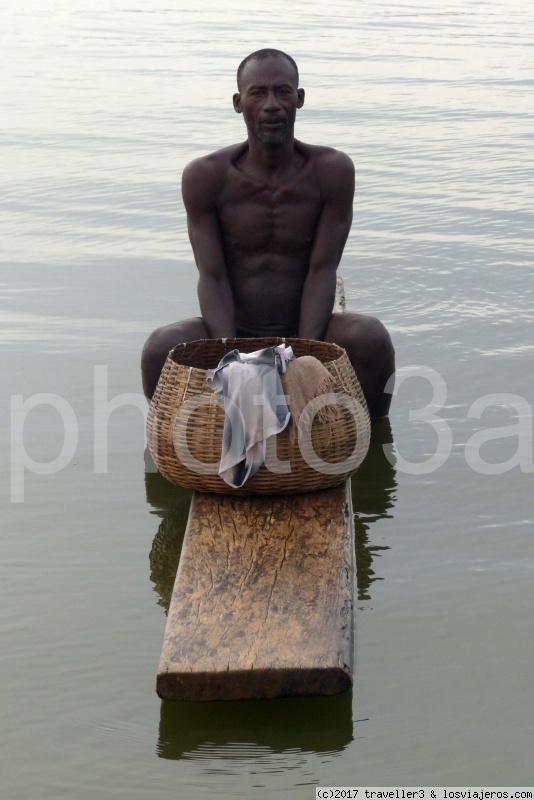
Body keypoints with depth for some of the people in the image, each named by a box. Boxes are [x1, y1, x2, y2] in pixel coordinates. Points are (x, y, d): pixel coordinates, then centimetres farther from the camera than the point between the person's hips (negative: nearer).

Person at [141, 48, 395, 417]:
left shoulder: (331, 171, -7)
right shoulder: (205, 177, -7)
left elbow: (322, 271, -11)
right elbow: (212, 278, -10)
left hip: (306, 335, 0)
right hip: (232, 335, 0)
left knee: (371, 338, -32)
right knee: (160, 349, -32)